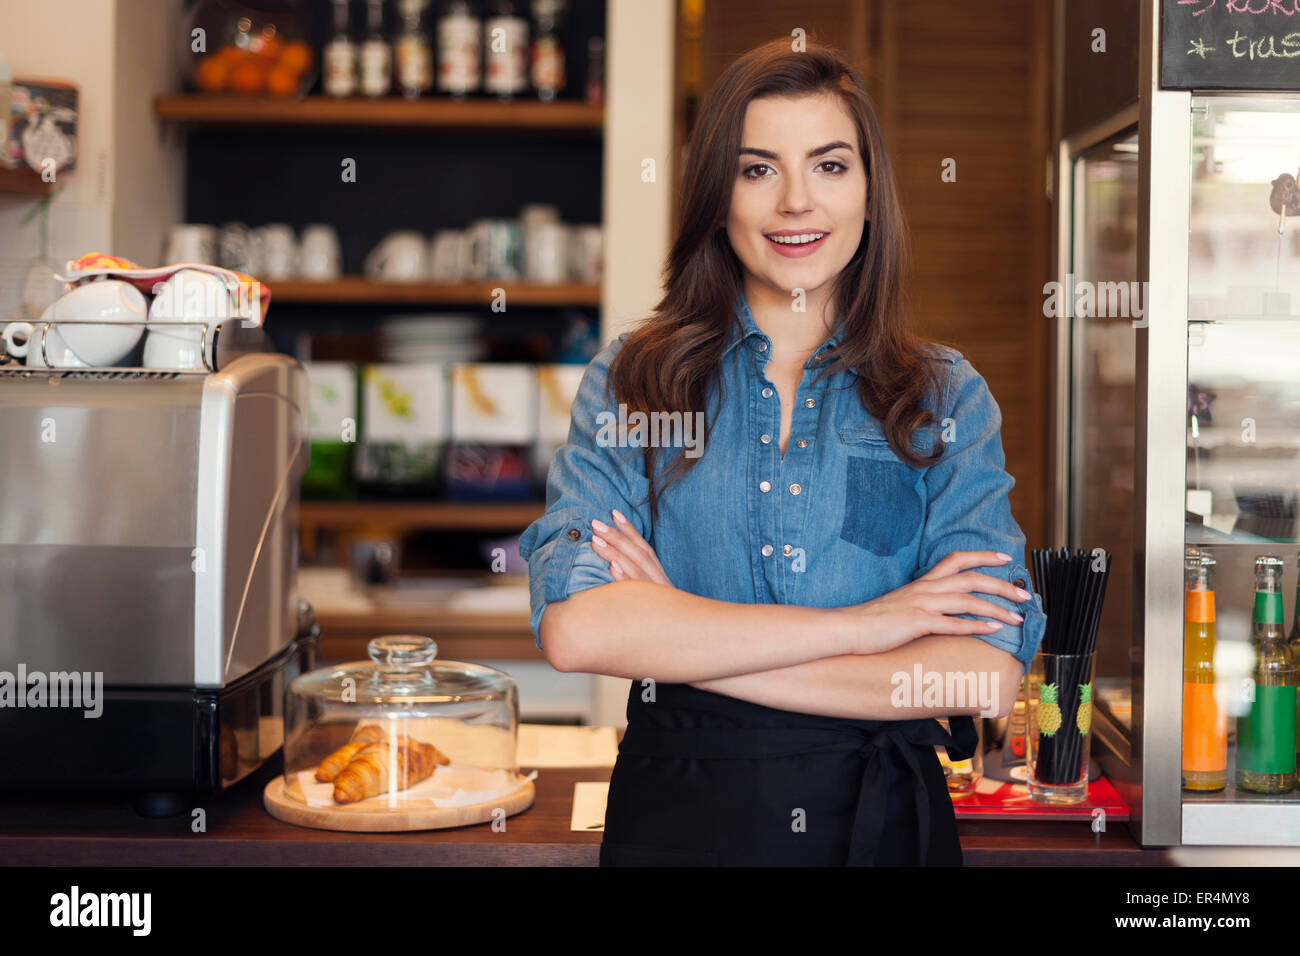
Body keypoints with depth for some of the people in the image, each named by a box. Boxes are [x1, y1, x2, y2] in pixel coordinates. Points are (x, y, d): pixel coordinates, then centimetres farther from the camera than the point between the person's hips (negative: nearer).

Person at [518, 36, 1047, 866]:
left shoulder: (949, 397, 0)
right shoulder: (631, 381, -1)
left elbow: (988, 675, -12)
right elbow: (574, 627, -16)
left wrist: (674, 639, -15)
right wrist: (858, 624, -18)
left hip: (883, 821, 1)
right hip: (674, 818, 0)